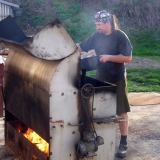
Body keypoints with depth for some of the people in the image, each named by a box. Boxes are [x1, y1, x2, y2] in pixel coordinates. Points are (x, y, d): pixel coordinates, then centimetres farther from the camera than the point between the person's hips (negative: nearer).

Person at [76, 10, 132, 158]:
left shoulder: (120, 36, -14)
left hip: (117, 80, -5)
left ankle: (123, 143, 11)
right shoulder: (96, 36, 1)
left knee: (121, 111, 3)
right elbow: (81, 47, 6)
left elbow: (128, 57, -18)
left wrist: (109, 57, -24)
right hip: (101, 78, 5)